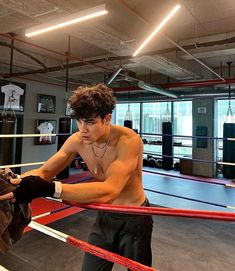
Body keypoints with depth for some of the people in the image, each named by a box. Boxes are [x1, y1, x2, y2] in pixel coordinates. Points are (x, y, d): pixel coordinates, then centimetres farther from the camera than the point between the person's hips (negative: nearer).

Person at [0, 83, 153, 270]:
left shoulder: (129, 140, -31)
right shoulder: (77, 141, -14)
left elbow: (108, 191, -42)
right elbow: (44, 172, -8)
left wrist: (49, 189, -50)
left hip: (134, 219, -4)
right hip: (104, 217, 4)